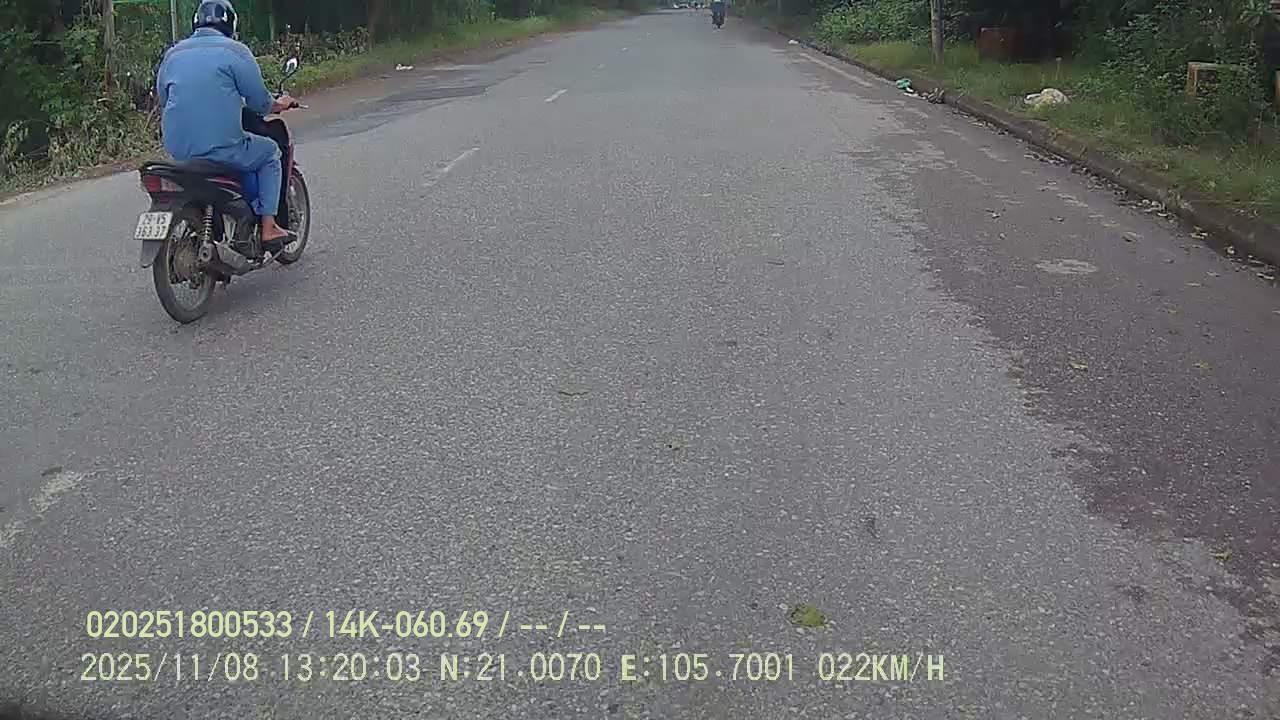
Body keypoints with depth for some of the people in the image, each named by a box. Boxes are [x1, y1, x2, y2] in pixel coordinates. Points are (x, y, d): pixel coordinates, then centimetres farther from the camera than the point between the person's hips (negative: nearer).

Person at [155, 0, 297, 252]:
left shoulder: (172, 54, 15)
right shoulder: (234, 51, -3)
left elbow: (163, 99, 22)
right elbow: (259, 101, -1)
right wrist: (280, 105, 21)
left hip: (177, 149, 6)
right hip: (220, 147, -6)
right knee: (269, 152, 19)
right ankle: (268, 228, 9)